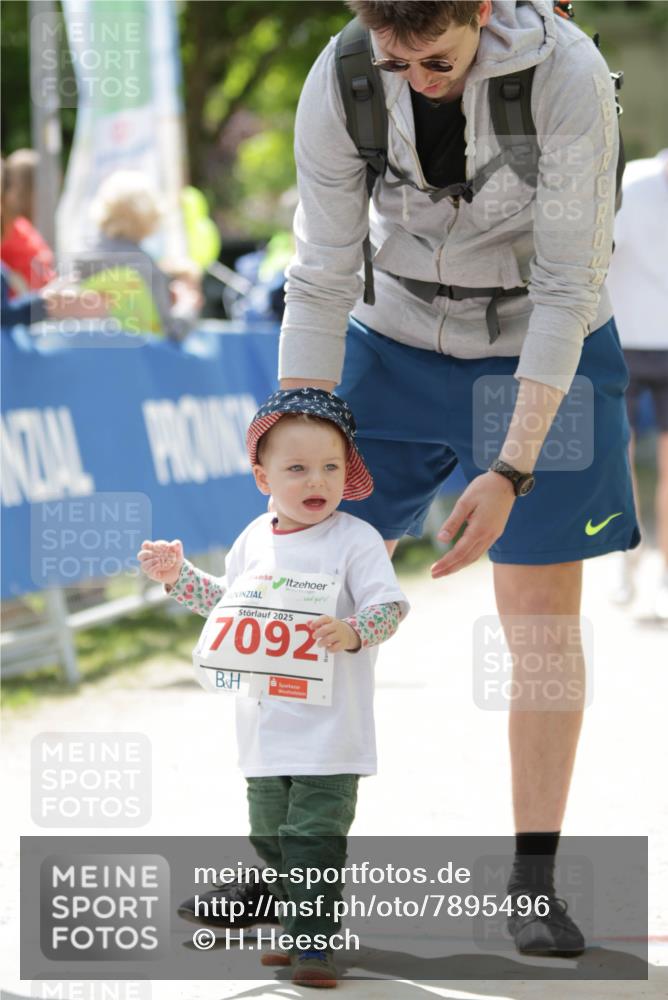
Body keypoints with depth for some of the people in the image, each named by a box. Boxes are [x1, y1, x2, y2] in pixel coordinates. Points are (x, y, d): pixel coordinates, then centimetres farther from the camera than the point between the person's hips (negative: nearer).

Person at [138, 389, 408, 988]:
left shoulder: (355, 540, -10)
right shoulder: (254, 541, 8)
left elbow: (390, 605, -17)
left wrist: (353, 633, -35)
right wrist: (179, 575, 15)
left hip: (329, 730, -6)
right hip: (266, 726, 7)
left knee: (314, 839, -8)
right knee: (270, 836, 14)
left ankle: (314, 943, -2)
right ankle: (299, 930, 28)